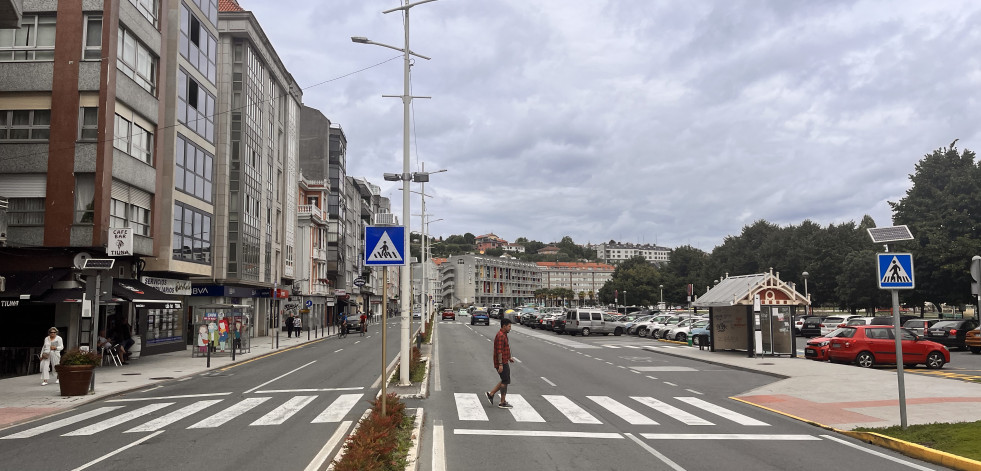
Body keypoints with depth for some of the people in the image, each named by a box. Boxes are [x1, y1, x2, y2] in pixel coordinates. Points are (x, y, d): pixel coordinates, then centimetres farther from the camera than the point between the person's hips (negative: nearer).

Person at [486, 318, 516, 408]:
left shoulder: (503, 335, 14)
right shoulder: (500, 336, -19)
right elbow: (499, 351, -24)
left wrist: (509, 358, 22)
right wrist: (500, 364, -25)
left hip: (504, 362, 10)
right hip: (502, 363, -10)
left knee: (505, 381, 15)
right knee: (505, 381, -2)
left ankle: (491, 394, 18)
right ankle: (503, 403, 6)